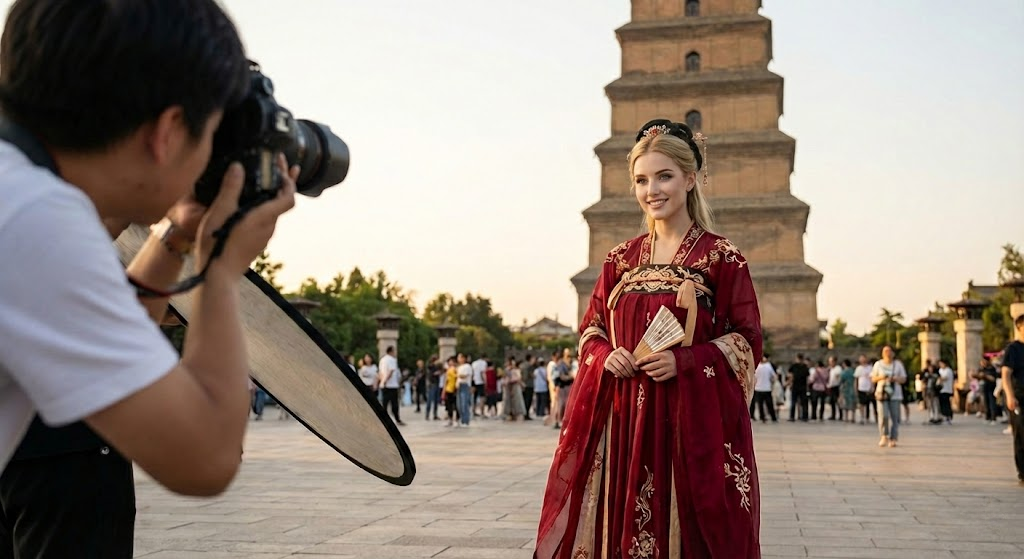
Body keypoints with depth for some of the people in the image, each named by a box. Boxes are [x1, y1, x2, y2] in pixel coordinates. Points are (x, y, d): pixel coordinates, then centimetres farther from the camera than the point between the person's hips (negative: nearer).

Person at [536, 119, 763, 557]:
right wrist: (605, 356, -7)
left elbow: (747, 341, -3)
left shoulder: (722, 257, -2)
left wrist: (684, 361, -17)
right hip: (623, 421, 4)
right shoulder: (620, 259, 10)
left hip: (694, 421, -3)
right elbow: (591, 331, 15)